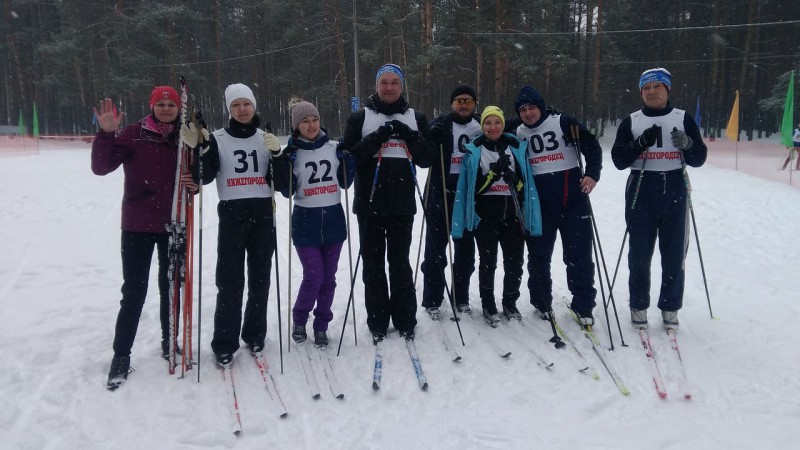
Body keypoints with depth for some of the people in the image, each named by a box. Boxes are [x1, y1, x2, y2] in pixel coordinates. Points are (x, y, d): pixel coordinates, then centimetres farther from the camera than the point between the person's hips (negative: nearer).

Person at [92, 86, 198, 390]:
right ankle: (121, 356, 12)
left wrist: (195, 182, -8)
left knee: (171, 287, 14)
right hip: (138, 225, -3)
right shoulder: (133, 135, -5)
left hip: (174, 225, 3)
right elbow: (101, 167, -12)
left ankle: (170, 344, 30)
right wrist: (106, 133, -25)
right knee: (134, 291, -1)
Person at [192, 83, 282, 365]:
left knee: (260, 278, 8)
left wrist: (277, 153, -12)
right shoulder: (217, 139, 4)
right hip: (232, 215, -2)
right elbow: (205, 177, -6)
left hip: (263, 214, 2)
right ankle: (224, 344, 4)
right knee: (230, 281, -4)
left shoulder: (266, 138, 10)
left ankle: (255, 335, 22)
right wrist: (200, 149, -20)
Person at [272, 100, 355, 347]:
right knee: (313, 277, -7)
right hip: (306, 222, -3)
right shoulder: (291, 153, -2)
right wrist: (283, 162, -17)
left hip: (334, 219, 3)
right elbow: (287, 191, -6)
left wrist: (348, 158, -5)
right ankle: (299, 320, 19)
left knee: (328, 278, 8)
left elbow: (345, 182, 9)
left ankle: (321, 326, 24)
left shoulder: (333, 148, 4)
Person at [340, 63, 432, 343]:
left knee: (400, 264, 6)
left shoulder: (416, 118, 10)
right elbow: (349, 157, -4)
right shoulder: (360, 118, 5)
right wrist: (375, 139, -17)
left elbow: (426, 159, 4)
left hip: (402, 204, 1)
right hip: (369, 204, 0)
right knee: (373, 266, 6)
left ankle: (405, 321, 17)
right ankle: (377, 322, 16)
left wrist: (409, 135, -12)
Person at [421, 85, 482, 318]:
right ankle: (432, 301, 10)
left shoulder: (482, 126, 9)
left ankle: (461, 298, 23)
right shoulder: (441, 124, 0)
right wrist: (433, 138, -28)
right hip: (440, 193, -3)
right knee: (436, 247, 1)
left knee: (465, 248, 10)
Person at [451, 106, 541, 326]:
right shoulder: (474, 150, 1)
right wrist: (494, 171, -19)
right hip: (485, 214, -2)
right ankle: (488, 305, 18)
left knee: (514, 262, 6)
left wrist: (514, 180, -13)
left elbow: (525, 184, 8)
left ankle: (510, 303, 25)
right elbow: (474, 187, -6)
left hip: (512, 213, 3)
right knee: (488, 262, 3)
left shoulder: (516, 147, 8)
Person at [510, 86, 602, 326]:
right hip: (538, 203, 3)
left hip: (572, 198, -3)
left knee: (579, 254, 1)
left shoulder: (563, 122, -4)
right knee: (538, 254, 8)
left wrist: (592, 174, -14)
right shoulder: (518, 134, 9)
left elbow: (592, 146, -2)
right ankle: (541, 302, 23)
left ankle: (583, 306, 13)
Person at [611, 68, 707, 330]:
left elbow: (699, 159, 2)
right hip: (641, 192, 0)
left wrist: (687, 144, -18)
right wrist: (641, 143, -17)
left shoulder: (683, 119, 6)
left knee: (674, 254, 4)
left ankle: (670, 308, 17)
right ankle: (638, 306, 17)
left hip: (674, 191, 1)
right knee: (639, 254, 4)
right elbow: (619, 160, -2)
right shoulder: (631, 122, 6)